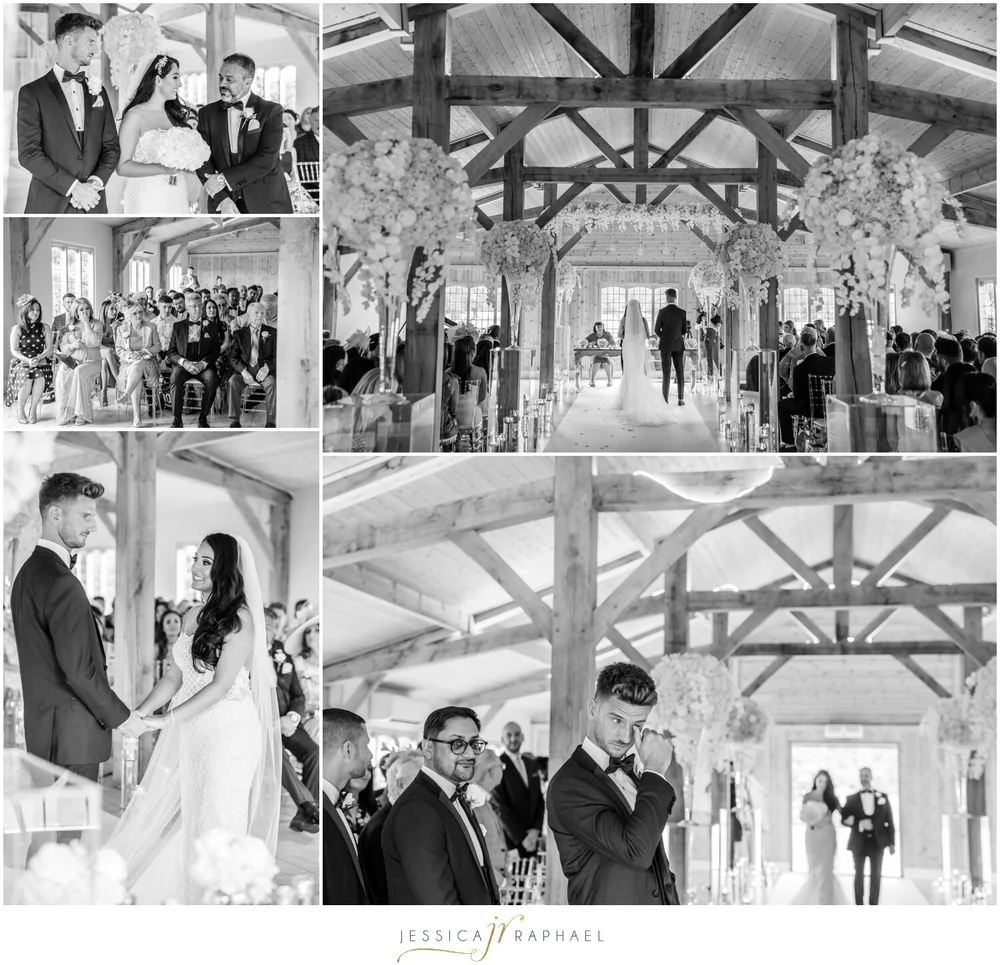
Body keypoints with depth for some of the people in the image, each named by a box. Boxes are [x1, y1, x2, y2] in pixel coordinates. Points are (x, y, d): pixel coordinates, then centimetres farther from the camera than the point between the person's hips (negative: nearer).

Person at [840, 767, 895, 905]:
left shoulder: (883, 797, 7)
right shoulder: (852, 799, 4)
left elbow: (889, 821, 7)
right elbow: (844, 820, -1)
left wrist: (892, 843, 2)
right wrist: (859, 824, -18)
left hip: (876, 842, 1)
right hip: (859, 843, -1)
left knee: (876, 875, 1)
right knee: (859, 875, 2)